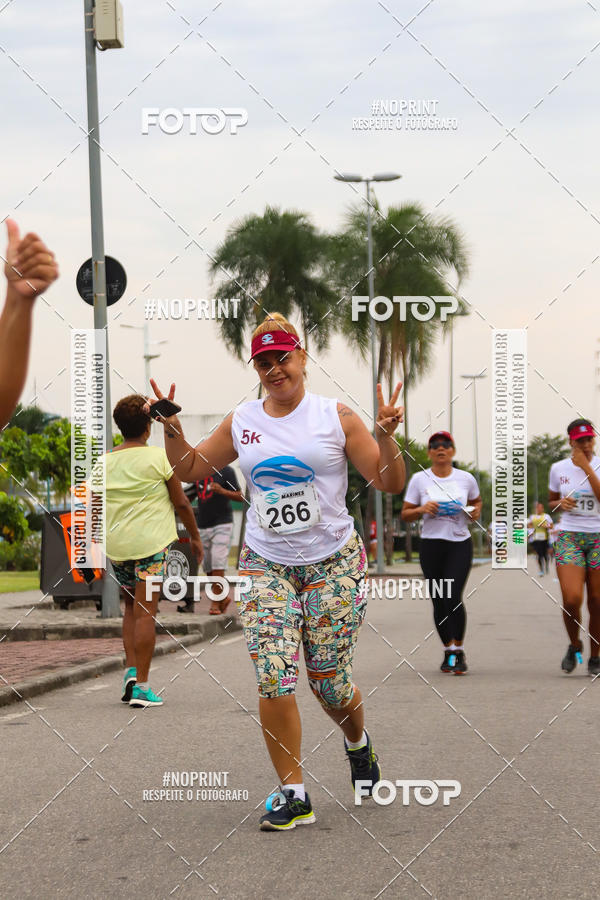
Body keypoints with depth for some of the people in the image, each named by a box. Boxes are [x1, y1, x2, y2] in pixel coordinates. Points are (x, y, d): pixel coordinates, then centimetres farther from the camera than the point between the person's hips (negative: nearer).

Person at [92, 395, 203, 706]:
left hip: (116, 544, 4)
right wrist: (195, 536, 10)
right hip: (151, 541, -4)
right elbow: (181, 503, -2)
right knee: (145, 612, -4)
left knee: (131, 607, 19)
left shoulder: (104, 462, 7)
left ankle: (130, 670, 7)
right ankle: (141, 686, -5)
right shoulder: (159, 457, -5)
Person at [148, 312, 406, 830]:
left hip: (334, 562, -2)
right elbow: (190, 469, 17)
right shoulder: (241, 423, 6)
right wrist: (172, 428, 1)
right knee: (273, 679, -13)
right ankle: (294, 795, -3)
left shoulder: (336, 417, -2)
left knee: (329, 682, 2)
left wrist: (386, 435, -18)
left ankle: (358, 743, 37)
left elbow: (390, 483, -2)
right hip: (265, 565, 2)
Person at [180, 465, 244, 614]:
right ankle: (224, 597, 22)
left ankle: (215, 603, -9)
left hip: (222, 525, -6)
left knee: (218, 564, -13)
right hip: (203, 526, 6)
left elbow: (240, 497, -9)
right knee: (208, 567, 5)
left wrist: (222, 491, -25)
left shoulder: (225, 471, -6)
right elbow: (189, 498, 24)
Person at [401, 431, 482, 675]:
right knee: (438, 601, 3)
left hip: (460, 544, -1)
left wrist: (476, 511, 0)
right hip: (431, 545, 1)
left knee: (453, 597, -16)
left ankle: (459, 650, -4)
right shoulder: (419, 479, 2)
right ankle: (448, 651, 18)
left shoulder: (466, 479, 4)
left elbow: (476, 501, 22)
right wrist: (422, 509, -14)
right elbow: (405, 514, 5)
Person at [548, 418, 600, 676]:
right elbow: (551, 501, 19)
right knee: (571, 599, -15)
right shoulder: (558, 469, 6)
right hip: (569, 536, 0)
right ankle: (574, 646, 12)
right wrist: (560, 504, -4)